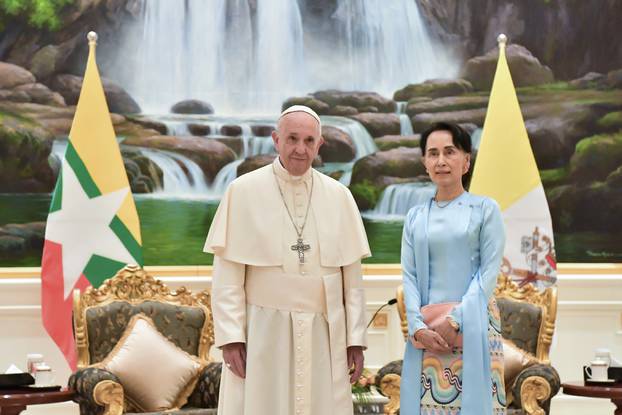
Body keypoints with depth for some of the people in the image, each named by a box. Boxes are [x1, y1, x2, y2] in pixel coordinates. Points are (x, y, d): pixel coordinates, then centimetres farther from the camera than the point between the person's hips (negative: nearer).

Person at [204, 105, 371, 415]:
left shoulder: (339, 196, 6)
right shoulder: (243, 191, -2)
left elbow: (352, 275, 6)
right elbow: (227, 274, -4)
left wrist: (356, 339, 2)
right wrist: (230, 337, -10)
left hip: (323, 334, 2)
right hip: (263, 332, -2)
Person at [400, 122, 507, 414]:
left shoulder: (485, 209, 3)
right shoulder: (415, 216, 12)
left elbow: (489, 271, -4)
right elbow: (409, 275, 6)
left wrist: (454, 320, -13)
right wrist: (418, 327, -8)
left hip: (472, 327, -3)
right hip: (426, 329, 3)